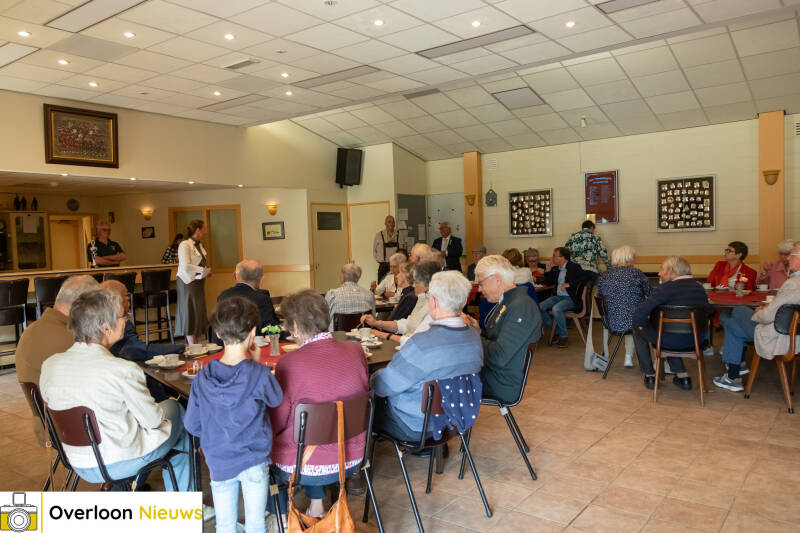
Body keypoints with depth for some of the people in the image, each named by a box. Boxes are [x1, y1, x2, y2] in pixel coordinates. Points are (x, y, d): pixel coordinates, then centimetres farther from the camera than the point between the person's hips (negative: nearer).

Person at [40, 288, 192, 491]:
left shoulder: (49, 365, -8)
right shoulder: (124, 371, -26)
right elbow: (153, 421, -14)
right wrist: (164, 408, 8)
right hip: (119, 464, -6)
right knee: (175, 408, 18)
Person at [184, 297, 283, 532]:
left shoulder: (203, 378, -10)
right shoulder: (259, 374, -20)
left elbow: (192, 425, -1)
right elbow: (276, 399, 0)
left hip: (219, 463, 3)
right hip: (254, 461, -2)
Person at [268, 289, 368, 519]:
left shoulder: (290, 363, -23)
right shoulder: (356, 350, -10)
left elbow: (275, 424, -12)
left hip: (306, 469, -4)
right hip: (352, 459, 5)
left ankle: (281, 517, 38)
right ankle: (316, 506, 37)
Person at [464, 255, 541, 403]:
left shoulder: (522, 307, -19)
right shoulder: (504, 303, 13)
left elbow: (500, 357, -25)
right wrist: (477, 329, 2)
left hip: (502, 386, -9)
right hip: (487, 372, 9)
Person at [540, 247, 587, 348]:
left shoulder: (574, 267, -3)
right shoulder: (556, 269, 16)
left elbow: (583, 278, -19)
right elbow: (548, 283, 22)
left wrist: (569, 284, -22)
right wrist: (548, 270, 9)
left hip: (570, 298, -7)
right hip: (557, 297, 7)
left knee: (556, 309, -34)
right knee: (539, 307, -12)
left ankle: (563, 335, -15)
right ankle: (557, 330, 1)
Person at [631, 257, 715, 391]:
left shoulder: (667, 288, -16)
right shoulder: (699, 288, 4)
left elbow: (639, 314, -24)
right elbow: (709, 311, 19)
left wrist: (640, 323, 1)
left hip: (672, 341, -6)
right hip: (696, 341, 6)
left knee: (638, 327, 19)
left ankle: (650, 376, 24)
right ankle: (682, 375, 28)